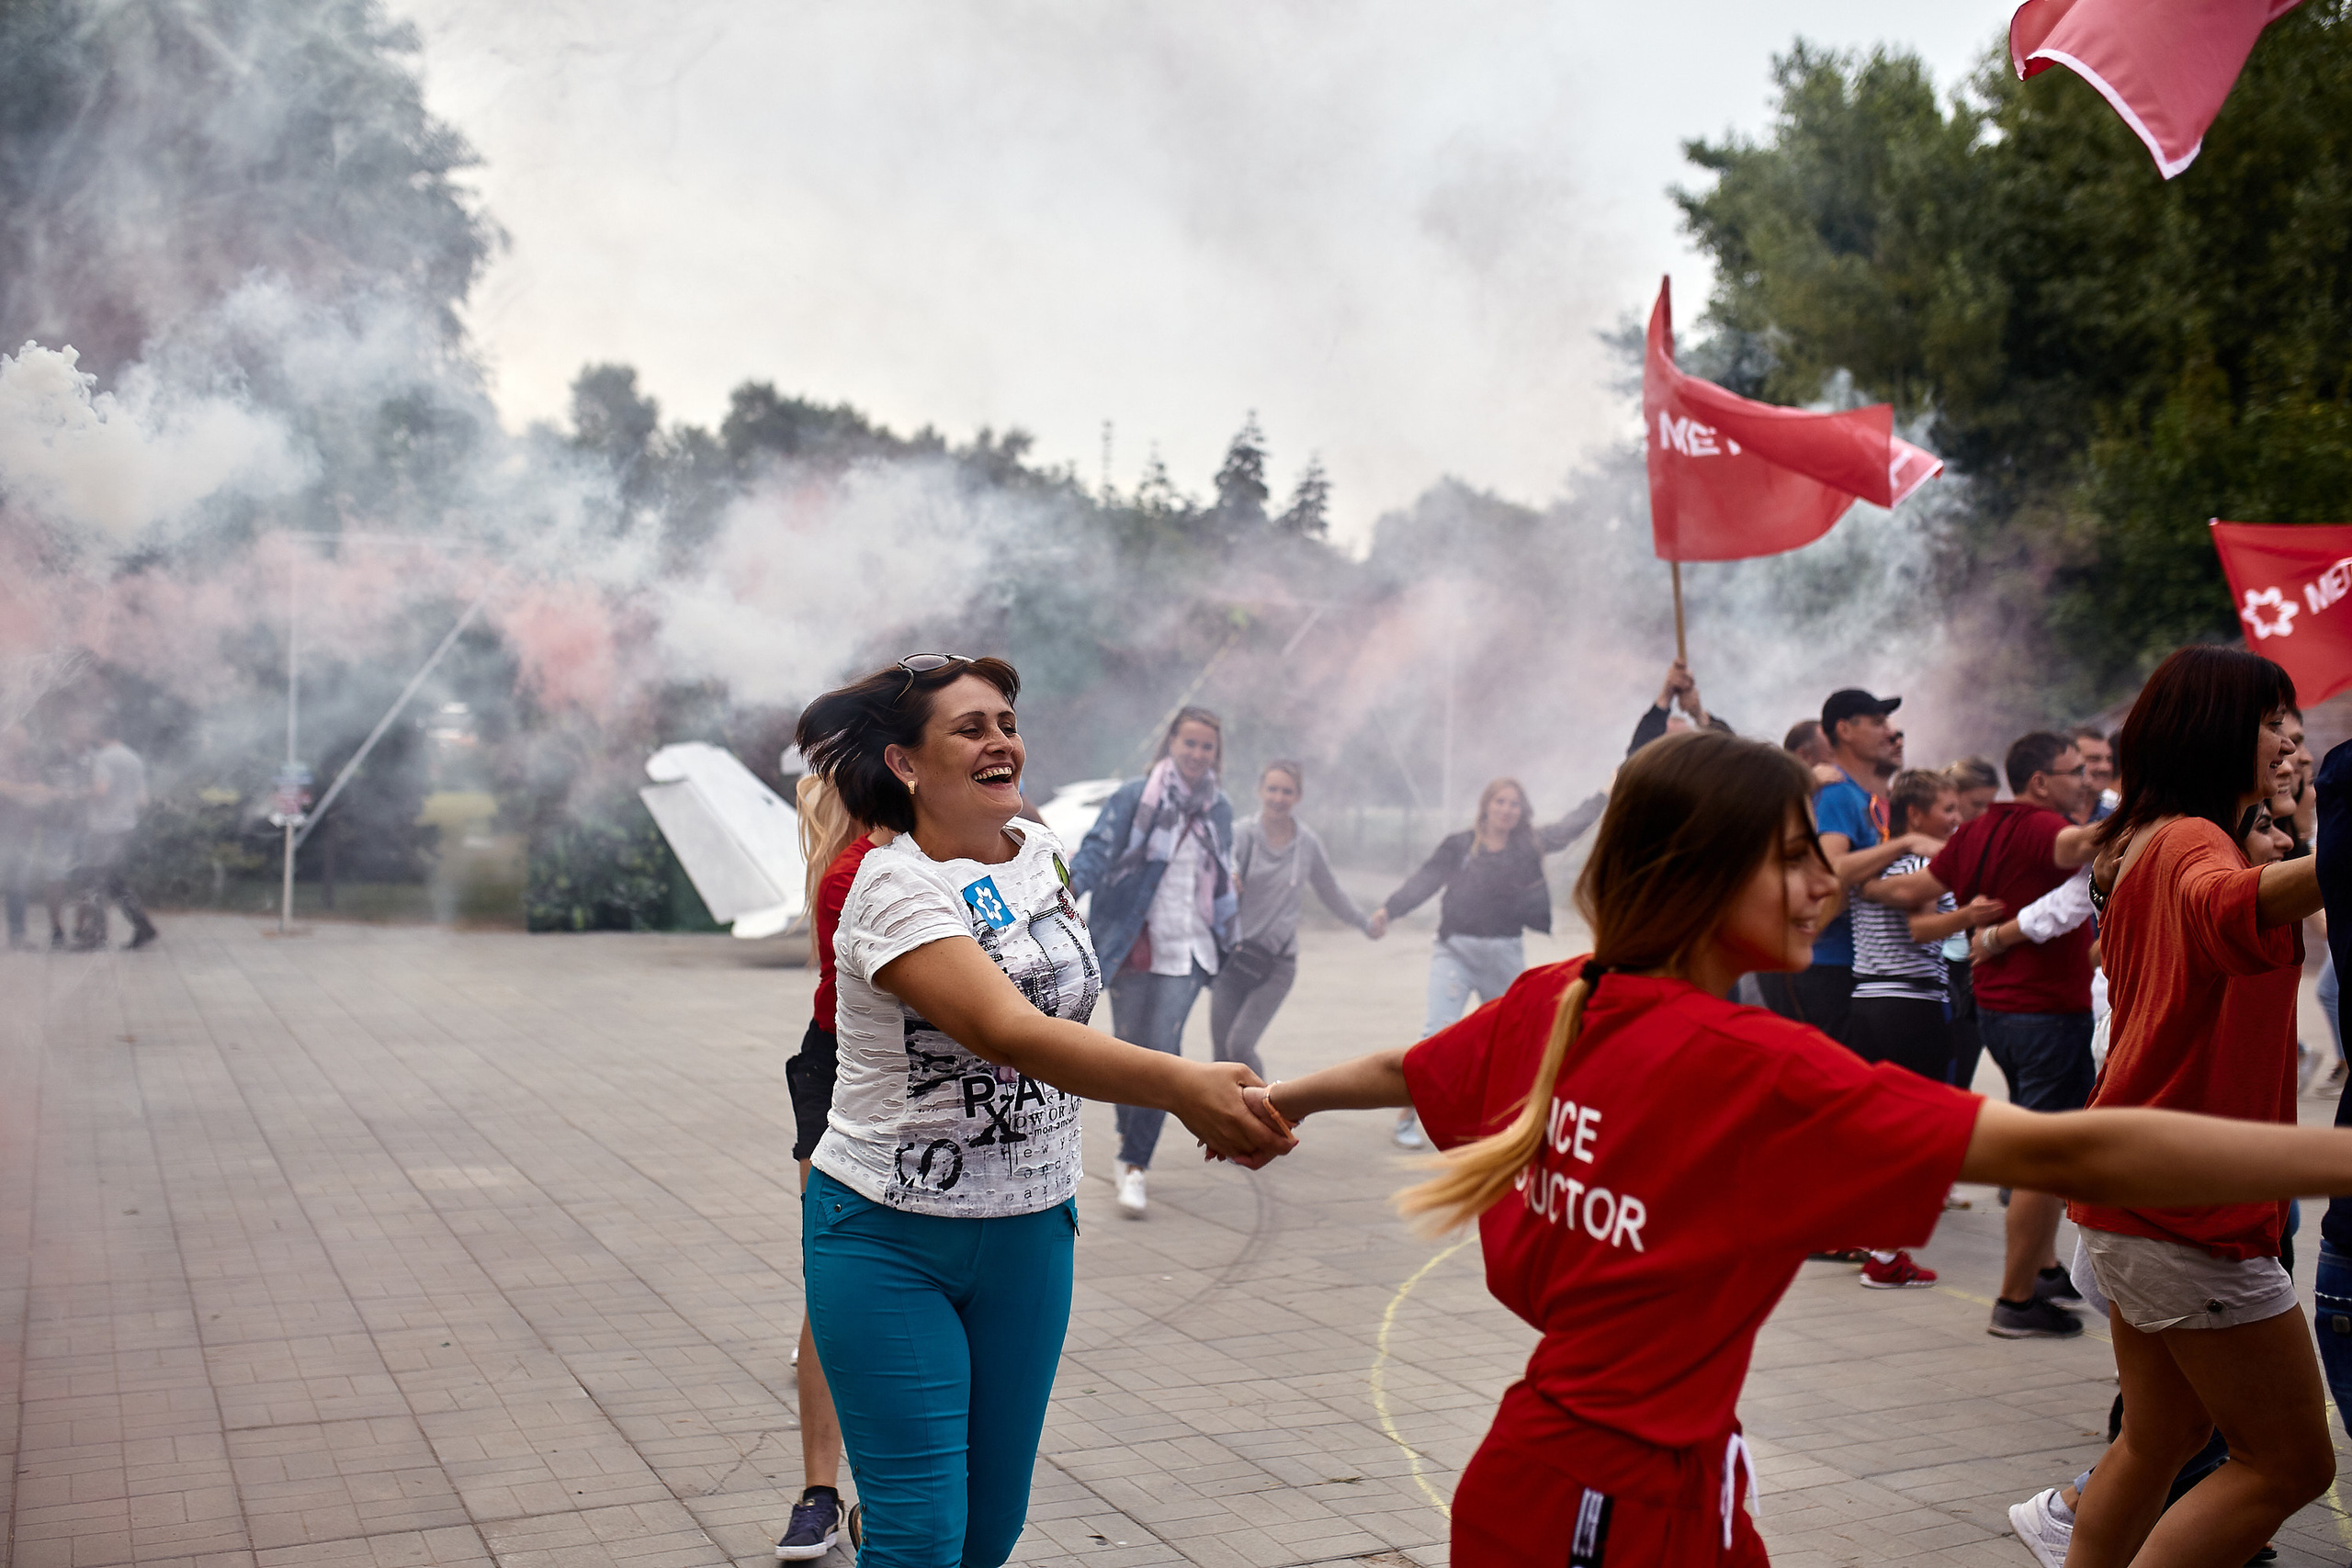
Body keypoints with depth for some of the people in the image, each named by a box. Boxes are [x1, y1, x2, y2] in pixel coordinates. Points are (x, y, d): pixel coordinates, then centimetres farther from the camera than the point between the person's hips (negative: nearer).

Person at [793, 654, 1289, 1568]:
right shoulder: (893, 890, -19)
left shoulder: (1037, 850, 3)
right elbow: (1011, 1033, -34)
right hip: (890, 1243, -6)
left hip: (1029, 1232, 7)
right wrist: (1187, 1085, -42)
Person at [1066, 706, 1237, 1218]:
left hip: (1187, 950, 2)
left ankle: (1135, 1166, -4)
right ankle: (1129, 1143, 31)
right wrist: (1070, 885, -32)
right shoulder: (1135, 797, -4)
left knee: (1162, 1055, -9)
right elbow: (1098, 849, -13)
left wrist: (1225, 934, 29)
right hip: (1134, 945, -2)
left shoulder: (1219, 809, 11)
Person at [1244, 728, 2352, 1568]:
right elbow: (2061, 1154, -29)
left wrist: (1283, 1098, 37)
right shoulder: (1751, 1064, -24)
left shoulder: (1552, 1003, -2)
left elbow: (1405, 1072, 17)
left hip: (1551, 1454, 7)